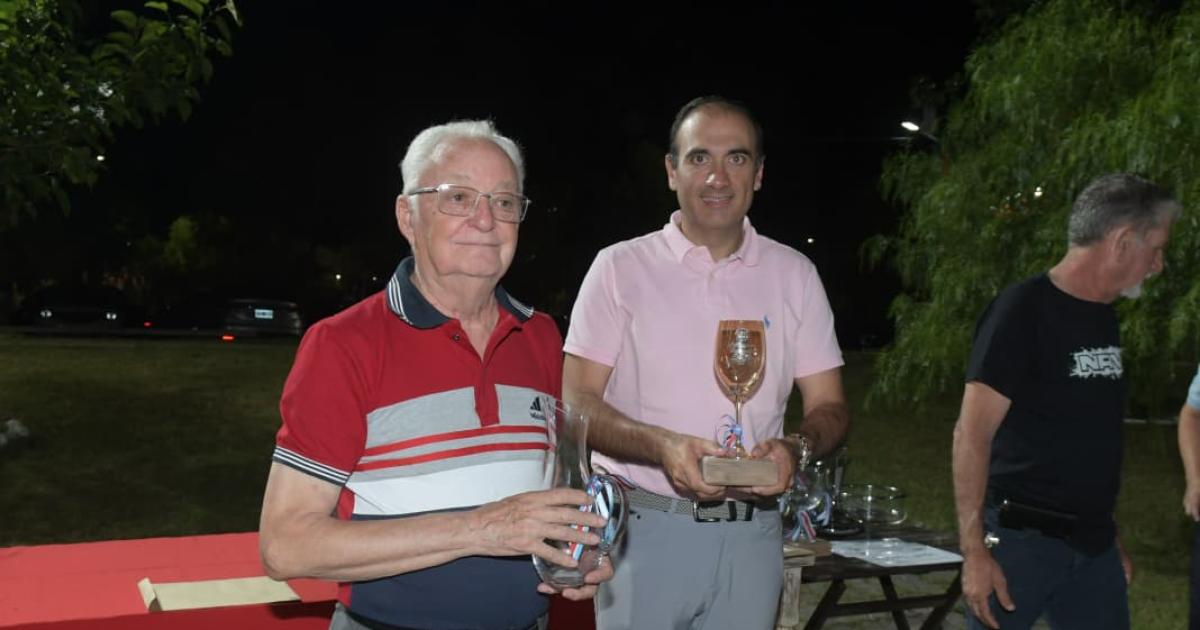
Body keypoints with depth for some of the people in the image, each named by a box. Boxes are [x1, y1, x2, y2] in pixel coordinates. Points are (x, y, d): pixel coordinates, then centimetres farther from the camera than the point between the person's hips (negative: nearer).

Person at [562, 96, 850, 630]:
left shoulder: (794, 274, 8)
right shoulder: (621, 267, -1)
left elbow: (829, 405, 7)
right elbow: (577, 403, -5)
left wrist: (795, 446, -16)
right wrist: (662, 446, -23)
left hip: (752, 535, 3)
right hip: (646, 529, -2)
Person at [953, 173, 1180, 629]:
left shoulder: (1103, 317, 11)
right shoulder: (1022, 311, -13)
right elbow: (972, 434, -16)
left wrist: (1108, 537, 18)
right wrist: (974, 551, -21)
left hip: (1093, 545, 7)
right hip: (1020, 540, -7)